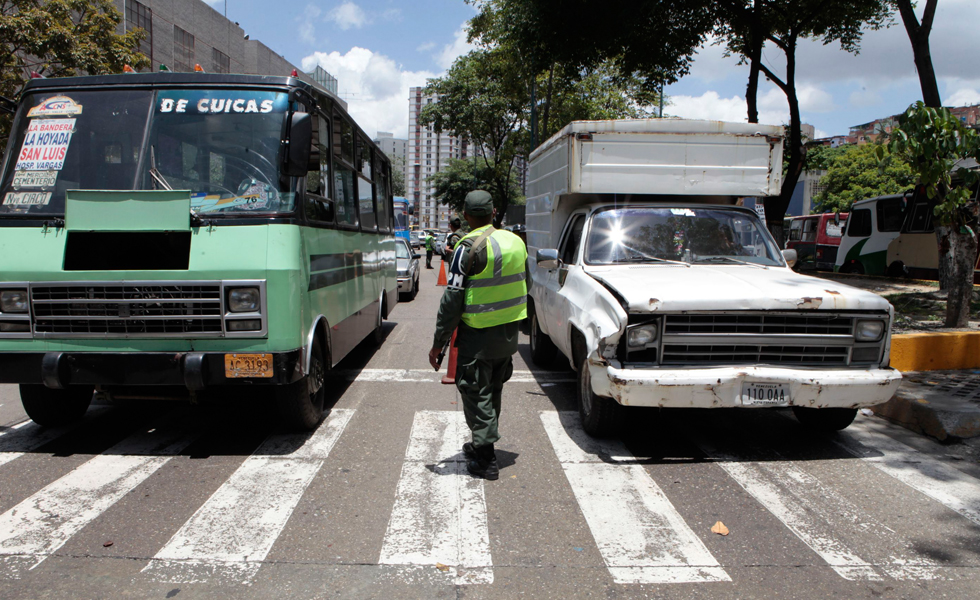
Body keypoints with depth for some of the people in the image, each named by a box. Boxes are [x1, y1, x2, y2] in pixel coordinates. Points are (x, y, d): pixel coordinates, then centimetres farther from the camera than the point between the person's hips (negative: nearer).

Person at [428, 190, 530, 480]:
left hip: (478, 335, -7)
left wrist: (438, 342, -12)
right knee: (492, 391, 20)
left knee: (476, 393, 4)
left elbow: (452, 299, -17)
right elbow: (524, 286, 15)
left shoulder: (470, 247, -15)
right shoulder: (516, 241, 7)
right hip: (509, 332, 7)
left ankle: (485, 459, 6)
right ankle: (481, 445, 34)